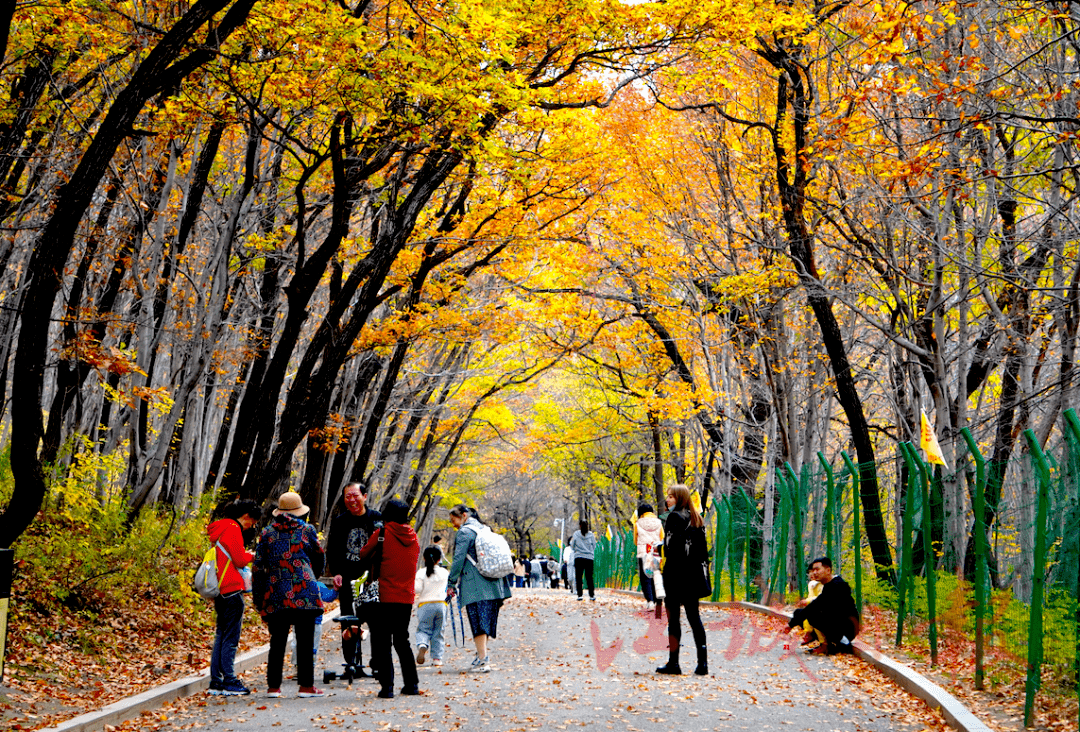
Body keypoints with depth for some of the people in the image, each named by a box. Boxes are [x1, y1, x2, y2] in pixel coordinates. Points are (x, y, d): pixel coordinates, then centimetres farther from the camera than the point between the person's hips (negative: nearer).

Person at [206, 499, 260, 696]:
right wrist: (252, 555, 4)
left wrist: (246, 555, 13)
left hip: (219, 590, 10)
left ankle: (216, 682, 12)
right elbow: (240, 560, -14)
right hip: (231, 590, -10)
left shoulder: (219, 529, 19)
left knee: (221, 635, 11)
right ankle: (229, 682, -6)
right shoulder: (232, 529, -11)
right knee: (231, 637, -6)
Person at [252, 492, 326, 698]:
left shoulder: (267, 533, 9)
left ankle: (273, 686, 7)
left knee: (277, 642, 8)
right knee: (305, 641, 2)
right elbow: (319, 558, 16)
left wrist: (259, 600, 12)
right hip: (304, 594, -2)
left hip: (276, 596, 2)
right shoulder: (306, 530, 5)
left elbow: (258, 567, 7)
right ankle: (306, 685, 2)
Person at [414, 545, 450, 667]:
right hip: (441, 604, 2)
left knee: (423, 630, 3)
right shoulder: (444, 572, 6)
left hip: (425, 605, -2)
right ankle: (437, 658, 7)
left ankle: (422, 645, -28)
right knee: (438, 633, 9)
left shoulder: (421, 572, -5)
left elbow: (417, 589, -12)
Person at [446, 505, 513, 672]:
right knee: (486, 620, 13)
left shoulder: (464, 532, -7)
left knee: (478, 621, -8)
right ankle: (481, 657, 19)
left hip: (475, 587, -8)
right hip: (493, 586, 8)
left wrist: (451, 583, -5)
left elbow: (459, 560, -11)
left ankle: (482, 660, -12)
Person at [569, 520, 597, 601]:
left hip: (578, 558, -1)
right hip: (589, 558, 1)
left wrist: (571, 541, 25)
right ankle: (592, 595, 3)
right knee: (589, 577, 6)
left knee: (578, 577, 3)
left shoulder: (576, 534, -2)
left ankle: (579, 595, -3)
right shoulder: (591, 534, 0)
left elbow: (572, 546, 5)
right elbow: (594, 546, 8)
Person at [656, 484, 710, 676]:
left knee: (673, 617, -2)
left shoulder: (675, 517, -8)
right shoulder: (696, 518, 14)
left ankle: (673, 662, -2)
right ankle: (702, 662, 3)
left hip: (677, 573, -7)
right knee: (694, 616, 9)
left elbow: (673, 547, -16)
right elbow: (703, 549, 15)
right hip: (694, 574, 7)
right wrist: (703, 574, 18)